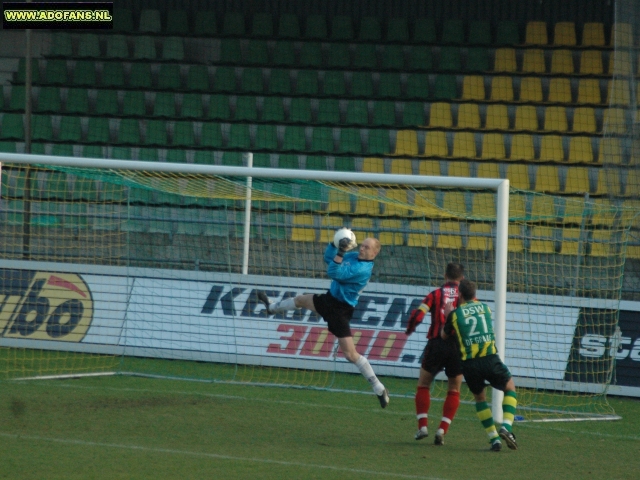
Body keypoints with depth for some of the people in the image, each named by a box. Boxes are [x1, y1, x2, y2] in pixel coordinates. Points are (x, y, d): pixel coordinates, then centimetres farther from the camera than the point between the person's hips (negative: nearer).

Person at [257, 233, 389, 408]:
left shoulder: (362, 268, -26)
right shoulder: (353, 256, 0)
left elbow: (334, 273, -33)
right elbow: (328, 258, 13)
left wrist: (341, 253, -37)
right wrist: (336, 243, -2)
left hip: (340, 310, -10)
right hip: (330, 299, 10)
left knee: (350, 353, -14)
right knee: (301, 300, 34)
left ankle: (379, 390, -7)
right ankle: (272, 307, 67)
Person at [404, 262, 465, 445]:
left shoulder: (435, 294, 3)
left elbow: (418, 315, -5)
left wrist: (409, 330, 13)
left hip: (436, 343, -1)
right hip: (459, 346, 1)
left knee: (423, 385, 16)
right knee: (454, 391, 14)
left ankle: (423, 426, 4)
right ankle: (442, 430, 2)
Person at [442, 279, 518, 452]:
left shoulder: (455, 313, 7)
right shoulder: (485, 308, 13)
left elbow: (444, 335, 22)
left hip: (469, 363, 0)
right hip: (490, 359, 0)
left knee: (479, 397, 24)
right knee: (510, 388, 23)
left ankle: (494, 438, 12)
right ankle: (506, 427, 0)